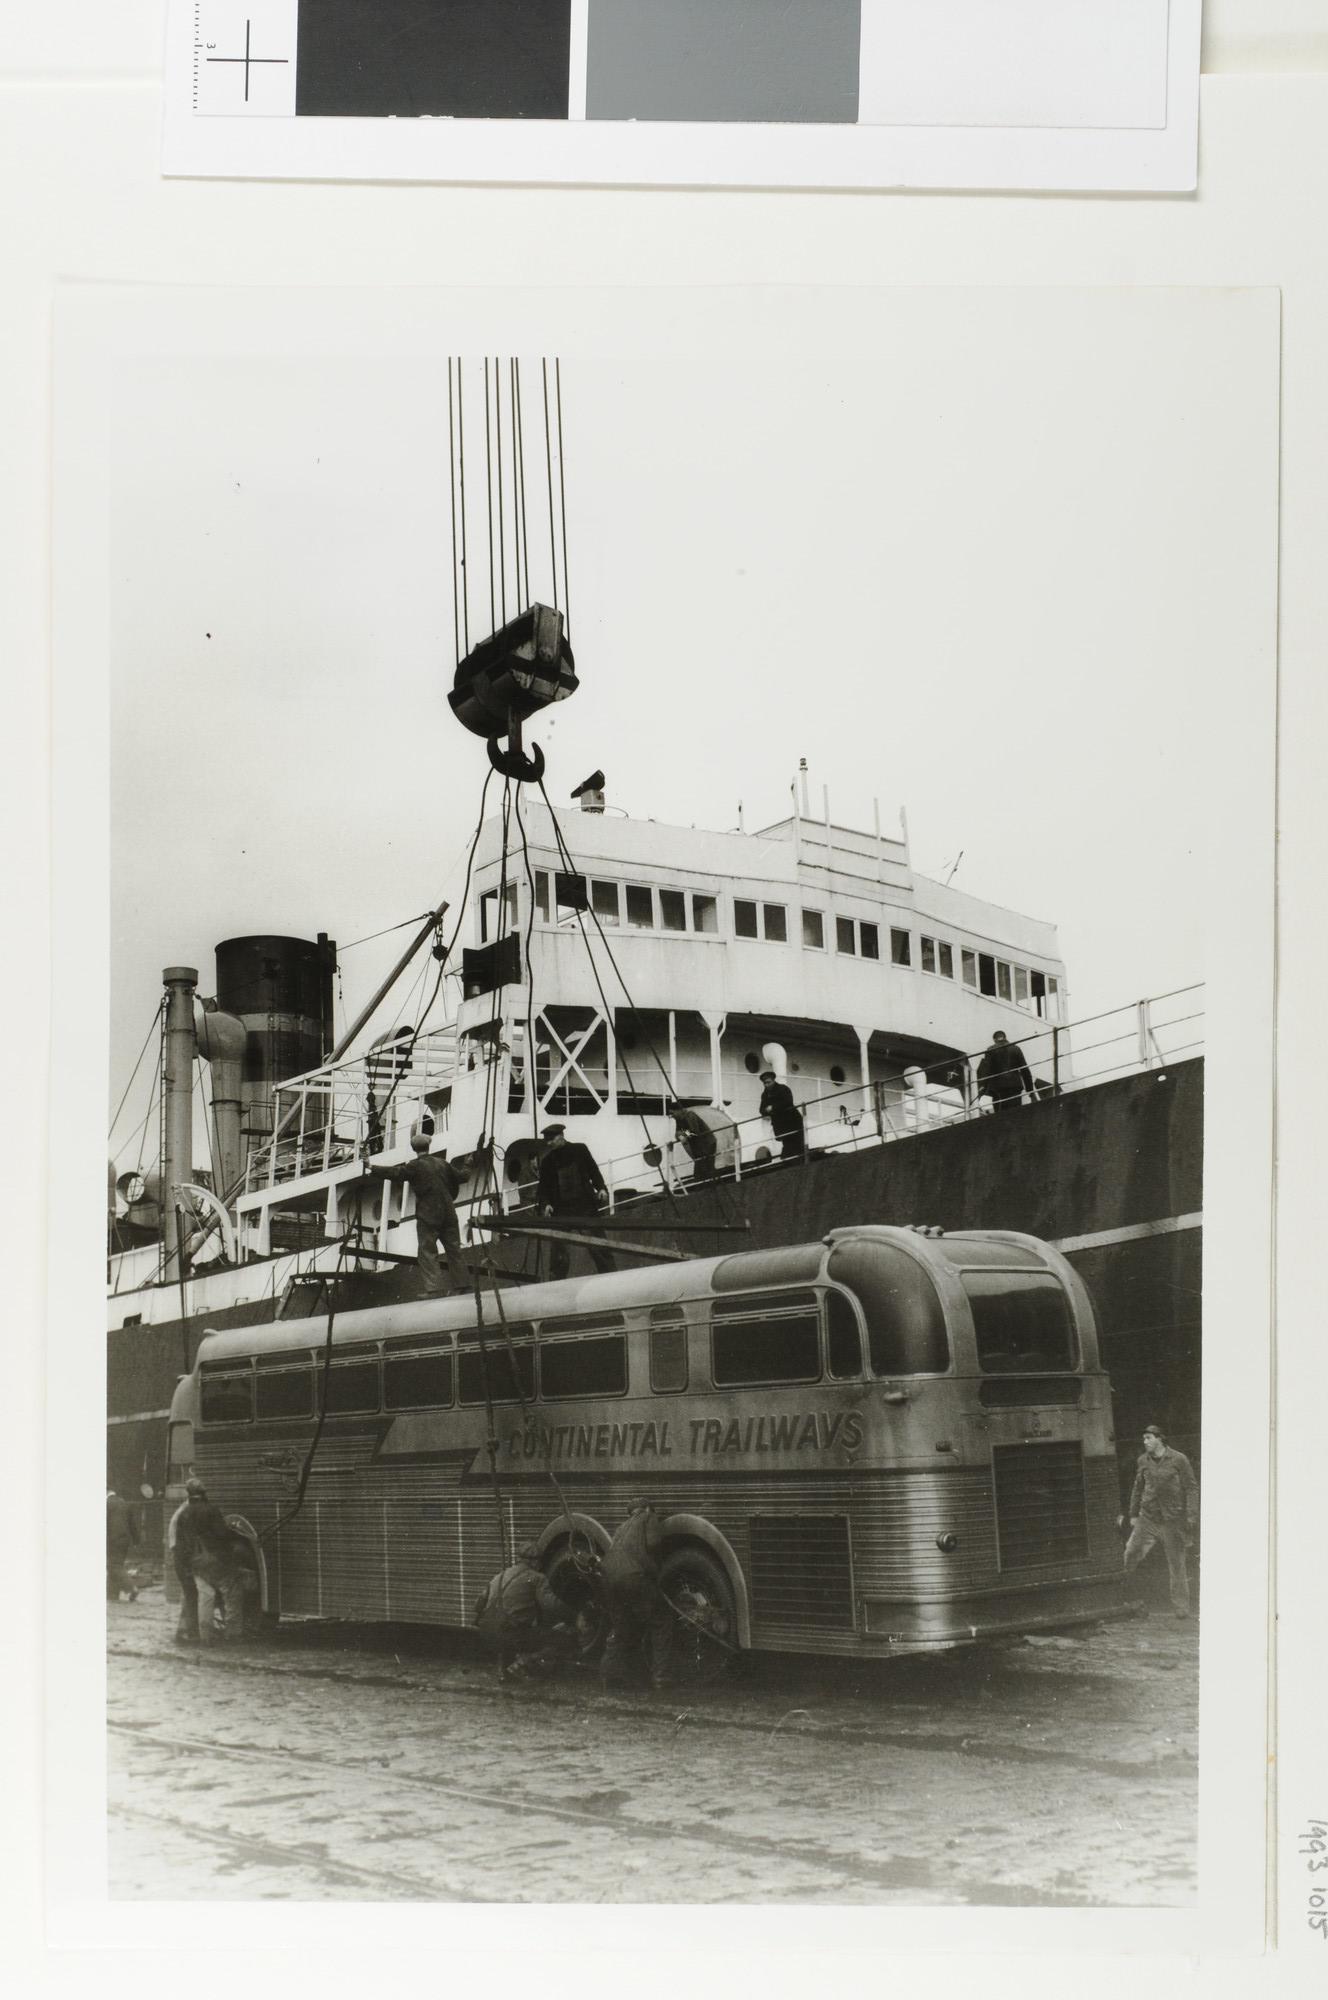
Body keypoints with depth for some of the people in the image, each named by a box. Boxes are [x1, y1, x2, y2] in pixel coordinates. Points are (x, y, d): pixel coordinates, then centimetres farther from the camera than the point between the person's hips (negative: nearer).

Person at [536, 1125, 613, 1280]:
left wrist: (601, 1188, -6)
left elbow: (593, 1170, 9)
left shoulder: (579, 1150, 6)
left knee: (598, 1246, 2)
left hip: (586, 1206, 0)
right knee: (560, 1251, -4)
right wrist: (545, 1203, -8)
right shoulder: (547, 1161, 8)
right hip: (561, 1212, 0)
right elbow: (543, 1187, 9)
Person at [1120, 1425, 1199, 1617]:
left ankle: (1181, 1608, 12)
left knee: (1176, 1564, 2)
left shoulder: (1178, 1460, -6)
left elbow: (1192, 1488, -4)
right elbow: (1138, 1488, 17)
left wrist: (1191, 1516, -10)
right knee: (1132, 1552, -8)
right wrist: (1133, 1514, 16)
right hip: (1148, 1517, 4)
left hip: (1172, 1520, -3)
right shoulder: (1143, 1461, 7)